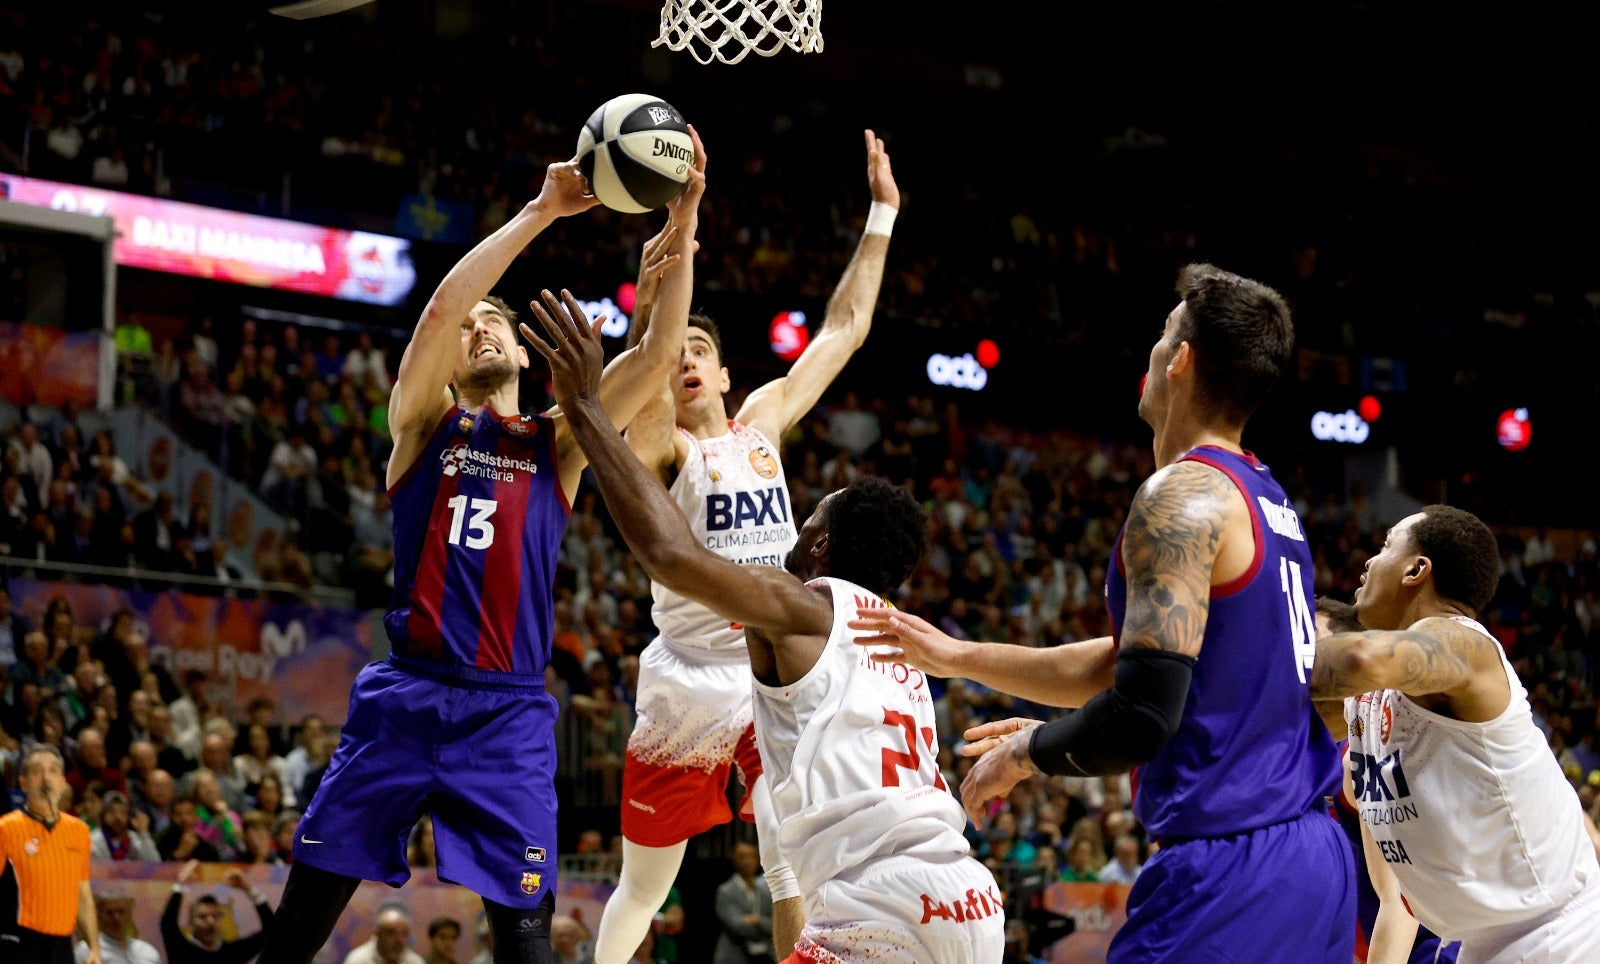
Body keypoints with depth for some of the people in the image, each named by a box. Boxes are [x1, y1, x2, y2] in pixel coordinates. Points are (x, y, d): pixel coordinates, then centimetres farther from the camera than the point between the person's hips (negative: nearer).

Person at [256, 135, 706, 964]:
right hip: (405, 696, -1)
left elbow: (659, 352, 2)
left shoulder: (557, 441, 13)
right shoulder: (425, 420, 9)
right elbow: (439, 308, -10)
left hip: (509, 713, 1)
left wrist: (681, 232, -8)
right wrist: (539, 214, -13)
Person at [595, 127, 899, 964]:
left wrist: (881, 216, 11)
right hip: (689, 683, -2)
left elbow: (844, 329, 14)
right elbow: (648, 346, -24)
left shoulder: (760, 421, 10)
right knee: (643, 886, 12)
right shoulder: (659, 448, -6)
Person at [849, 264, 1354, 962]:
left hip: (1228, 866, -9)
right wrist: (957, 657, 30)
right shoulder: (1265, 499, 17)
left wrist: (1024, 752, -4)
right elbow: (1127, 663, 26)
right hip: (1315, 858, 9)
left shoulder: (1182, 495, -13)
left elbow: (1143, 717, -22)